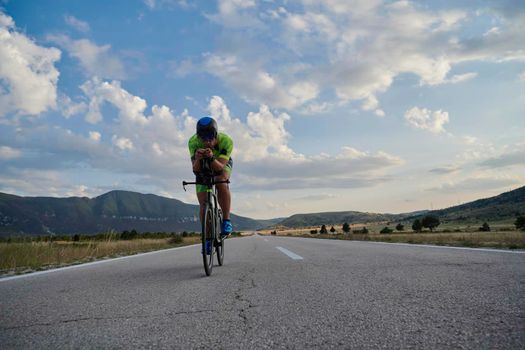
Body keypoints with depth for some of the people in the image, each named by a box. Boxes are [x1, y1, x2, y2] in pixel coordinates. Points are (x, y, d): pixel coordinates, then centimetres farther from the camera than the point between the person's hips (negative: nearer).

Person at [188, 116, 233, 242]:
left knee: (221, 183, -35)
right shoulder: (193, 142, -32)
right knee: (203, 204, -6)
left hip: (222, 164, -1)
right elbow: (195, 170, -34)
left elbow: (219, 167, -40)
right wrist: (198, 159, -55)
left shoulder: (226, 141, -35)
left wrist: (211, 157, -60)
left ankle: (226, 221, -22)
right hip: (202, 167, 2)